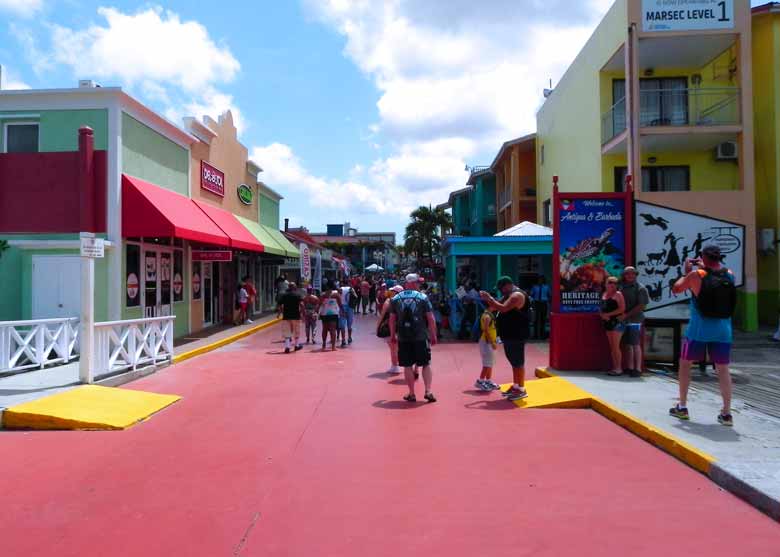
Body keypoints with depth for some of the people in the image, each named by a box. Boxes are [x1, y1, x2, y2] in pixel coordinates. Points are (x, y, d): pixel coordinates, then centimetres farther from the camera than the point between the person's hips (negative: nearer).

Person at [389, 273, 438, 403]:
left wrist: (392, 335, 16)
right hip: (421, 337, -2)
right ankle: (428, 391, 4)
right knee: (426, 364, 10)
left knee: (407, 366, 9)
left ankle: (412, 394, 13)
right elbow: (430, 318, -4)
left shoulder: (395, 299, 4)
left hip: (403, 338, 2)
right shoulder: (423, 297, -3)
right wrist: (433, 335, 4)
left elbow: (392, 319, 6)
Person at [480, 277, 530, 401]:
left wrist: (489, 298, -19)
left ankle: (521, 389, 0)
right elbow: (494, 307, 19)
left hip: (516, 335, -10)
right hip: (509, 334, 10)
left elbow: (503, 308, -27)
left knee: (518, 361, -5)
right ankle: (515, 386, 25)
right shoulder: (509, 295, 17)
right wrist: (487, 299, 2)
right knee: (514, 361, 16)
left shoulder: (517, 295, -16)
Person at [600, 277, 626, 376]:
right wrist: (602, 315, -3)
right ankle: (614, 368, 13)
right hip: (608, 322, 7)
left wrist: (608, 314, -15)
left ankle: (619, 369, -1)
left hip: (617, 322, -7)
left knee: (616, 346, -8)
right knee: (611, 347, 8)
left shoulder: (618, 294, -6)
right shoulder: (604, 294, 16)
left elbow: (622, 308, -15)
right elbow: (602, 308, 19)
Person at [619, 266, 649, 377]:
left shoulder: (640, 288, -5)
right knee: (627, 344, 10)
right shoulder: (622, 287, 11)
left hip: (635, 320, -6)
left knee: (635, 344, -6)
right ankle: (630, 368, 17)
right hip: (624, 320, 6)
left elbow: (642, 306, -11)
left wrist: (627, 314, -15)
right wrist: (621, 316, -1)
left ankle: (638, 369, -2)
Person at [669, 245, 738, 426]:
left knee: (685, 364, 12)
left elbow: (677, 288, 4)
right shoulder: (730, 275, 1)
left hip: (699, 330, -3)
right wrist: (704, 268, 19)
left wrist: (687, 272, 14)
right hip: (722, 331, 3)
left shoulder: (696, 275, -11)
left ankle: (682, 407, 16)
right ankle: (726, 413, 8)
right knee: (723, 370, 8)